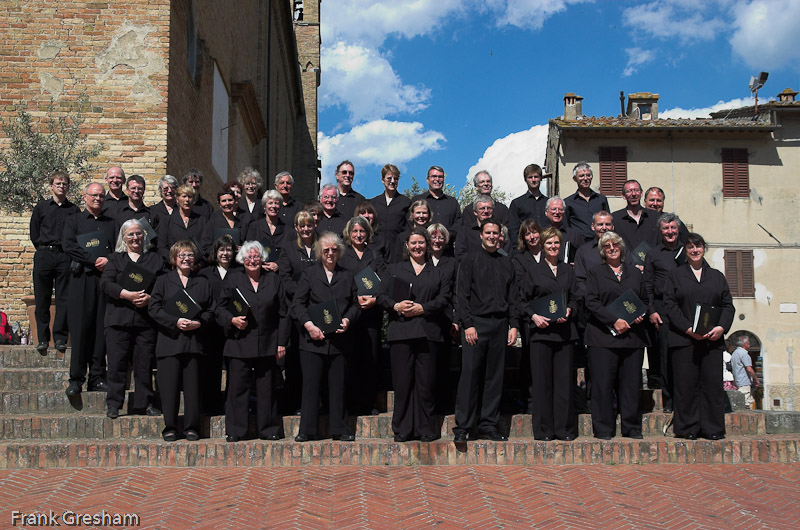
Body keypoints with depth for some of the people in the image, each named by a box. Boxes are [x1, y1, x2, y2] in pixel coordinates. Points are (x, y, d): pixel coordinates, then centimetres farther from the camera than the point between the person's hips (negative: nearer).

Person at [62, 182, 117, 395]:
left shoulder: (111, 223, 20)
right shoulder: (74, 220, 12)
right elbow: (68, 245, -4)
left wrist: (109, 261, -8)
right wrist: (95, 260, -11)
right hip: (82, 279, -2)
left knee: (102, 329, 0)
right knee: (80, 328, -6)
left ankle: (97, 378, 4)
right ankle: (76, 378, -2)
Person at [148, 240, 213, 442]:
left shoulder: (202, 283, 15)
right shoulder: (163, 281, 10)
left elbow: (210, 310, 11)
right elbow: (154, 309, 1)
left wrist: (199, 323, -9)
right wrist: (175, 322, -12)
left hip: (194, 340, 1)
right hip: (169, 340, -1)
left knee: (192, 385, 0)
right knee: (169, 385, -3)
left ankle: (192, 427, 7)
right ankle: (170, 428, 5)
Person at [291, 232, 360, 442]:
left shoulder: (347, 276, 14)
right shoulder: (309, 274, 7)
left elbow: (355, 304, 14)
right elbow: (297, 304, 1)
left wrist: (348, 319, -6)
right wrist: (308, 325, -13)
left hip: (339, 339, 2)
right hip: (313, 338, -2)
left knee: (338, 385, 4)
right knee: (310, 384, -1)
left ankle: (340, 429, 13)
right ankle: (306, 430, 7)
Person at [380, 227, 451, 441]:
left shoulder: (438, 272, 17)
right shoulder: (394, 269, 17)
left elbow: (444, 299, 5)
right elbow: (383, 295, 8)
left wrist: (422, 308, -9)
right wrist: (396, 306, -11)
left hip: (428, 332, 0)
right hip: (400, 332, 0)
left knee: (426, 382, -1)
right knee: (402, 382, -2)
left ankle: (426, 429, 7)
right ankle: (402, 430, 6)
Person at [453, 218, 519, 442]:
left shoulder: (507, 263, 15)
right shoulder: (470, 262, 4)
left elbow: (513, 297, 14)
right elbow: (461, 296, -2)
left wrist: (514, 325, 5)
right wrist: (468, 325, -11)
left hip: (500, 324, 4)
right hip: (476, 323, -4)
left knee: (494, 376, 5)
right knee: (470, 375, -7)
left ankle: (488, 426, 13)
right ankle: (462, 427, -1)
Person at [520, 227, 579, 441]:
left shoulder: (568, 271, 16)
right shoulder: (532, 271, 7)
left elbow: (574, 298, 16)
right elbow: (523, 300, 5)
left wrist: (569, 311, -4)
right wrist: (534, 316, -10)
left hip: (564, 330, 2)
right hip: (541, 330, -2)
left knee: (565, 379, 1)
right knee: (542, 380, -2)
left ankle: (565, 428, 9)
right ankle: (543, 430, 5)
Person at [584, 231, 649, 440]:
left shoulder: (635, 273, 17)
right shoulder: (595, 273, 7)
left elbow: (645, 300, 21)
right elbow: (591, 302, -4)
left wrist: (640, 315, -1)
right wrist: (614, 320, -14)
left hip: (632, 335, 3)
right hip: (603, 336, -3)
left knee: (631, 382, 3)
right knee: (603, 383, -4)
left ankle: (632, 428, 13)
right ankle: (603, 429, 4)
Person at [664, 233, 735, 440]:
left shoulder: (717, 276, 18)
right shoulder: (675, 275, 10)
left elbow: (728, 305, 11)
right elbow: (670, 305, -1)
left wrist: (722, 327, -8)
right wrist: (688, 329, -13)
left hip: (713, 339, 2)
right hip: (684, 338, -2)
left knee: (713, 382, -1)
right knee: (686, 384, -4)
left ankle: (712, 429, 6)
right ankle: (688, 428, 3)